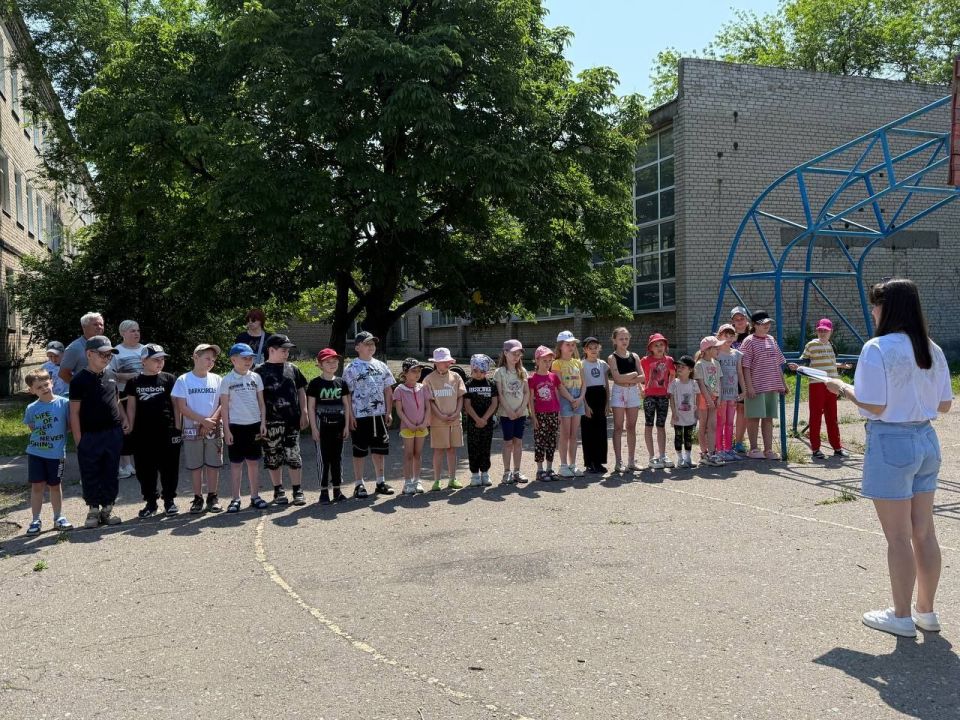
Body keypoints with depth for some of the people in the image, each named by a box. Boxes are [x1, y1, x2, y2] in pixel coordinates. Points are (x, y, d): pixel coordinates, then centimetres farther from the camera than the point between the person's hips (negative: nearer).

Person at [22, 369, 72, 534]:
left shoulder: (64, 403, -8)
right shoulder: (31, 408, -1)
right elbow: (31, 428, 10)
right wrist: (40, 438, -1)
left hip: (57, 453, -1)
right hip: (35, 453, 1)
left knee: (54, 485, 11)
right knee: (37, 486, 4)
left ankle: (59, 518, 24)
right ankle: (35, 521, 14)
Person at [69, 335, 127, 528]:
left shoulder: (111, 376, 9)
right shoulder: (80, 380, -7)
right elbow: (74, 412, -7)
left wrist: (124, 419, 6)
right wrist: (78, 439, -10)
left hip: (113, 433, 5)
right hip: (89, 436, -4)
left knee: (111, 474, 10)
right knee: (90, 475, 5)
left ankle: (108, 508, 20)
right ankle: (93, 510, 17)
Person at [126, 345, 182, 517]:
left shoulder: (169, 379, 2)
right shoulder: (134, 382, 5)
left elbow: (175, 404, 4)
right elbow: (131, 406, 9)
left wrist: (177, 428, 0)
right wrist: (131, 429, 4)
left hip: (166, 431, -1)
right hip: (142, 433, 1)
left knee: (169, 467, 4)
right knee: (145, 470, 6)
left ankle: (169, 500, 16)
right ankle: (150, 502, 18)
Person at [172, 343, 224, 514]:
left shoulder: (217, 380, 4)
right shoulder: (183, 380, -2)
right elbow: (182, 408, -6)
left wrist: (212, 420, -12)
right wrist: (203, 420, -13)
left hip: (214, 429, 1)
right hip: (192, 429, -1)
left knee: (213, 464, 5)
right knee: (195, 466, 5)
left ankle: (213, 497, 15)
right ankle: (198, 498, 14)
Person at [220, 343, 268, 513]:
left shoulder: (256, 377, 5)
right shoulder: (227, 380, -4)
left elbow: (261, 402, 8)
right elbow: (224, 406, -3)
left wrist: (263, 423, 0)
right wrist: (226, 430, -8)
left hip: (254, 425, 3)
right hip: (236, 426, -3)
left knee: (253, 462, 8)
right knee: (236, 464, 4)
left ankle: (255, 497, 16)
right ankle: (235, 499, 10)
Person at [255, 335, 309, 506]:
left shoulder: (292, 369, 9)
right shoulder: (260, 371, 1)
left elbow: (301, 391, 13)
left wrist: (304, 413, 6)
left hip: (292, 420, 2)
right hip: (271, 421, -1)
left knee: (294, 456, 1)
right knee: (273, 457, 6)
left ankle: (298, 491, 9)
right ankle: (278, 491, 18)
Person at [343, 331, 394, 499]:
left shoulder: (381, 366, 10)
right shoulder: (351, 369, -4)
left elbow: (388, 391, 12)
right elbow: (347, 394, -7)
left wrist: (389, 412, 6)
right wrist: (350, 415, -13)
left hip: (379, 414, 5)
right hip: (360, 416, -5)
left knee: (379, 449, 12)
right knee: (359, 451, 2)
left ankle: (380, 482, 22)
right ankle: (359, 485, 9)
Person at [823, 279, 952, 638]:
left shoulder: (877, 349, -15)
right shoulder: (932, 350, 6)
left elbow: (874, 407, -18)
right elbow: (944, 405, 10)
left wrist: (843, 389, -2)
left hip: (891, 443, -7)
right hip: (926, 440, 7)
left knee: (898, 537, 3)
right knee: (924, 533, 14)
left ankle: (902, 617, 14)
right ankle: (926, 611, 25)